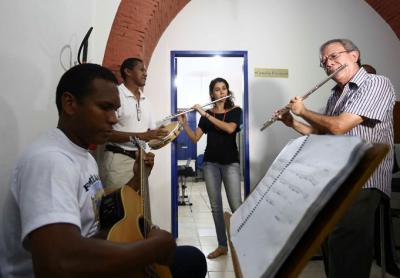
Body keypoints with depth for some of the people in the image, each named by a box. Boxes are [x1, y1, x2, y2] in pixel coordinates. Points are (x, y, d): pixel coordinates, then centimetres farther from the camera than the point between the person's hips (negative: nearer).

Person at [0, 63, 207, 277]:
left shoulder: (84, 156, 8)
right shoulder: (49, 159, -24)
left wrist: (138, 177, 6)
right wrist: (156, 245, -27)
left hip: (93, 260, 9)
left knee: (192, 259, 5)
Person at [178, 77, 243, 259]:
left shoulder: (235, 111, 2)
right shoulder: (206, 114, 10)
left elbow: (230, 128, -18)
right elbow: (195, 138, 5)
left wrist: (205, 114, -18)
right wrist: (184, 124, -11)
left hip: (230, 162, -3)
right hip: (210, 163, 3)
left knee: (235, 206, -8)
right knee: (215, 206, 5)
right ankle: (222, 245, 16)